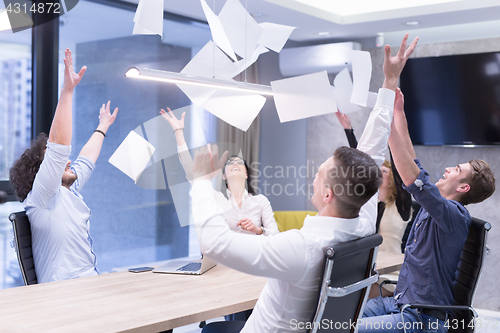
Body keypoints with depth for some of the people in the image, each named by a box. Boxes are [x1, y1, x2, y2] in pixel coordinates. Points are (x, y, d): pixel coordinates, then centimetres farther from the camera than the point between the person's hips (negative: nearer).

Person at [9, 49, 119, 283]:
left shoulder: (68, 191, 20)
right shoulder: (42, 196, -5)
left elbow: (86, 160, 36)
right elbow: (59, 145, -17)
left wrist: (103, 126, 49)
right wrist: (67, 90, -20)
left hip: (88, 285, 9)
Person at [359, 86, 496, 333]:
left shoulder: (455, 216, -16)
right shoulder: (432, 205, 11)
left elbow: (413, 178, -30)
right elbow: (412, 161, 16)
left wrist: (389, 127, -31)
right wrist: (398, 111, 16)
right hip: (398, 302, 9)